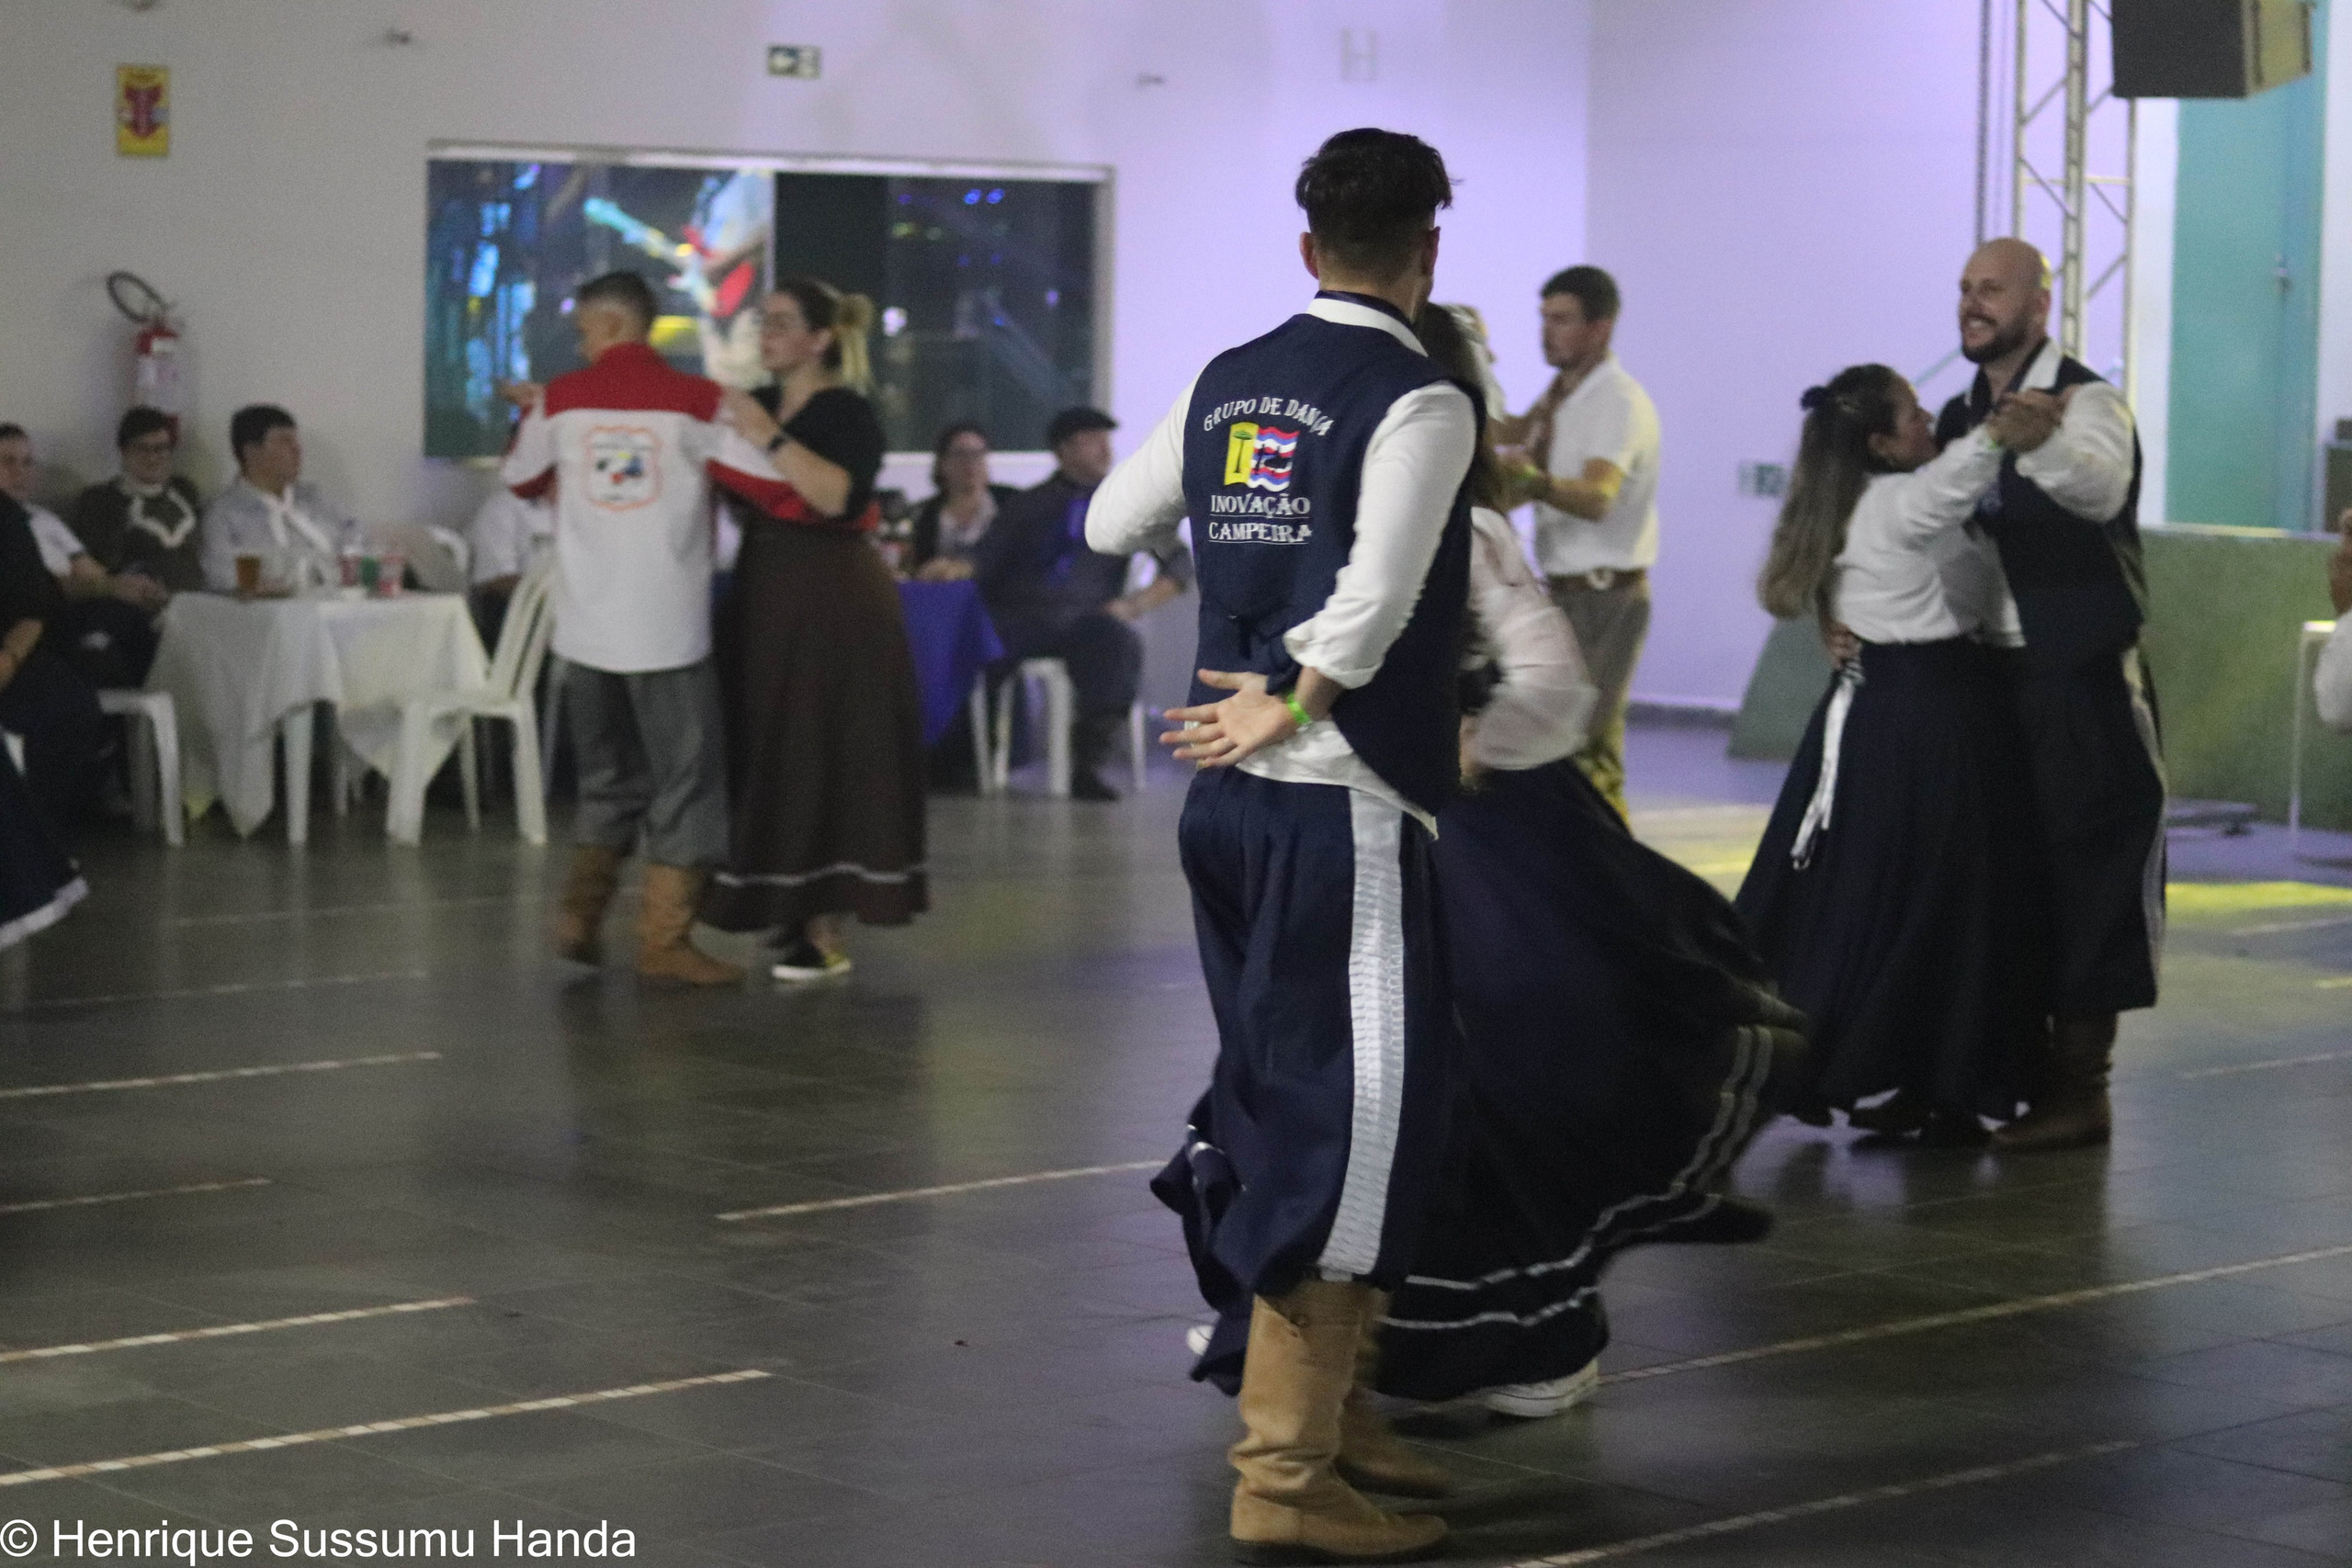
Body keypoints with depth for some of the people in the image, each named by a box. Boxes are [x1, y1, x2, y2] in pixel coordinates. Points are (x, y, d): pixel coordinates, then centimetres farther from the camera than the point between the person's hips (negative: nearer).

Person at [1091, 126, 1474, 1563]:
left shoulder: (1226, 385, 9)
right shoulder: (1421, 404, -12)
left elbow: (1112, 526, 21)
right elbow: (1370, 606, -21)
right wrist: (1283, 708, -7)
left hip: (1229, 800, 8)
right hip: (1341, 809, -8)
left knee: (1279, 1099, 19)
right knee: (1357, 1122, -3)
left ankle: (1319, 1406, 32)